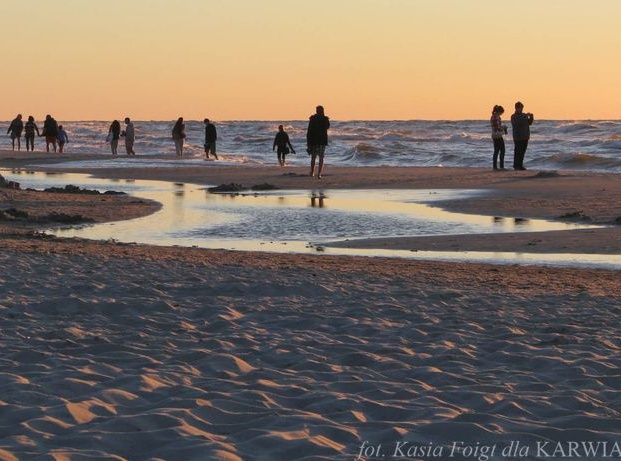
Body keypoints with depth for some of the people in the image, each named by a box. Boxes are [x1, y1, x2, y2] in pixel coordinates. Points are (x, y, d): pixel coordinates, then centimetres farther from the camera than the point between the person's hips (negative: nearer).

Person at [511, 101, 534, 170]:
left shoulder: (524, 115, 15)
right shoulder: (514, 116, -6)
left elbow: (529, 123, 17)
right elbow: (517, 123, -23)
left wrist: (531, 117, -1)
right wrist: (525, 117, -24)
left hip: (525, 137, 7)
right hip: (518, 138, -7)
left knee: (522, 152, 9)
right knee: (518, 152, -7)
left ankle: (520, 165, 14)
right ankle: (516, 166, -4)